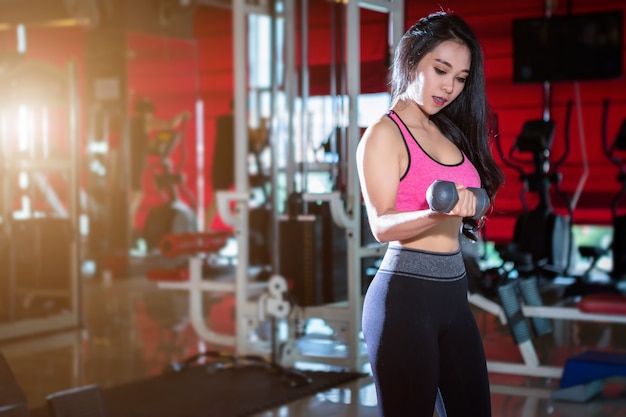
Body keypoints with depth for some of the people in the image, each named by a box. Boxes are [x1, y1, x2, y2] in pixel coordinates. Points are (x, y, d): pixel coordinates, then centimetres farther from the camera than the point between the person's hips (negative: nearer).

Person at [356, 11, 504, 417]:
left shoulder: (449, 131, 13)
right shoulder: (384, 134, -8)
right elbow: (382, 224, -23)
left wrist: (469, 203, 4)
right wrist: (437, 212, -38)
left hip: (454, 292, 7)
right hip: (406, 295, -7)